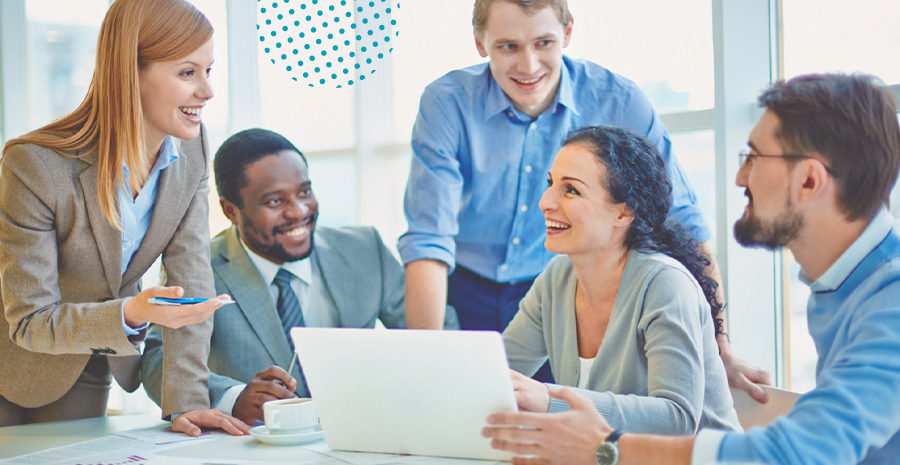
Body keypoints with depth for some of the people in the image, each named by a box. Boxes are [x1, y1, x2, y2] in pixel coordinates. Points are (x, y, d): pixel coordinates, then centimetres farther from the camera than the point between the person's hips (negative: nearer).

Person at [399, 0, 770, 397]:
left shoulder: (618, 102, -14)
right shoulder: (447, 103, -16)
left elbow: (683, 225, -9)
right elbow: (428, 243, -20)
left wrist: (720, 351, -14)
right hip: (465, 291, 0)